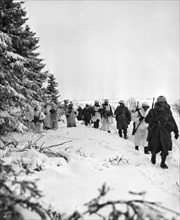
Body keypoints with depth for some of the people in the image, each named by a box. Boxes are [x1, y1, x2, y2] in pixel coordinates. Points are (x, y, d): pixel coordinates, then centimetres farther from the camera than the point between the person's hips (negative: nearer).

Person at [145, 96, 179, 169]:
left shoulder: (168, 111, 3)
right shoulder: (153, 111, -3)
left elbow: (173, 122, 10)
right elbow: (147, 120, -5)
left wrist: (176, 131, 12)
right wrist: (155, 119, -21)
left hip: (165, 133, 2)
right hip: (155, 133, -2)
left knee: (165, 149, 1)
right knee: (154, 149, 5)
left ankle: (163, 163, 21)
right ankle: (153, 155, 40)